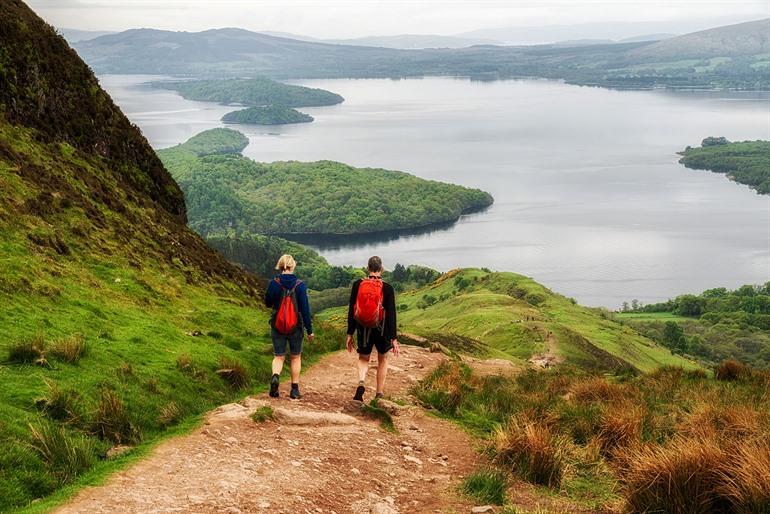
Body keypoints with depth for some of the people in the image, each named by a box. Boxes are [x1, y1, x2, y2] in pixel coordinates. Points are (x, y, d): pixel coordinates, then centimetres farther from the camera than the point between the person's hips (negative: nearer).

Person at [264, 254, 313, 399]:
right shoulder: (300, 285, -11)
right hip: (296, 327, 0)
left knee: (278, 356, 11)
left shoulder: (274, 283, -8)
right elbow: (305, 308, -9)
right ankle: (295, 390, 16)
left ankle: (275, 376, -19)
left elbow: (268, 303, 6)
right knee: (296, 357, 15)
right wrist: (309, 330, -3)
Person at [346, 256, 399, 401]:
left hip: (363, 328, 1)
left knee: (363, 358, 19)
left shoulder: (357, 285, -5)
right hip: (382, 329, -1)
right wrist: (394, 339, -7)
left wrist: (350, 334, 5)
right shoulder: (387, 288, -11)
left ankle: (361, 383, -11)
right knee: (382, 359, 21)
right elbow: (391, 314, -11)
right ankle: (379, 394, 23)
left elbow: (351, 311, -2)